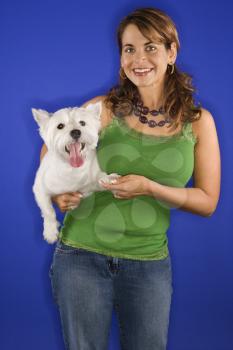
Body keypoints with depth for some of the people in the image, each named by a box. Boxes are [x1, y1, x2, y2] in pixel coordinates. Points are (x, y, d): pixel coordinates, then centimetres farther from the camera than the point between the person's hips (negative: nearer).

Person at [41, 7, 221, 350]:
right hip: (82, 255, -1)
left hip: (149, 262, 1)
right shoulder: (103, 109, -7)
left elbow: (207, 201, -2)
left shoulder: (198, 122, -2)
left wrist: (149, 187, -16)